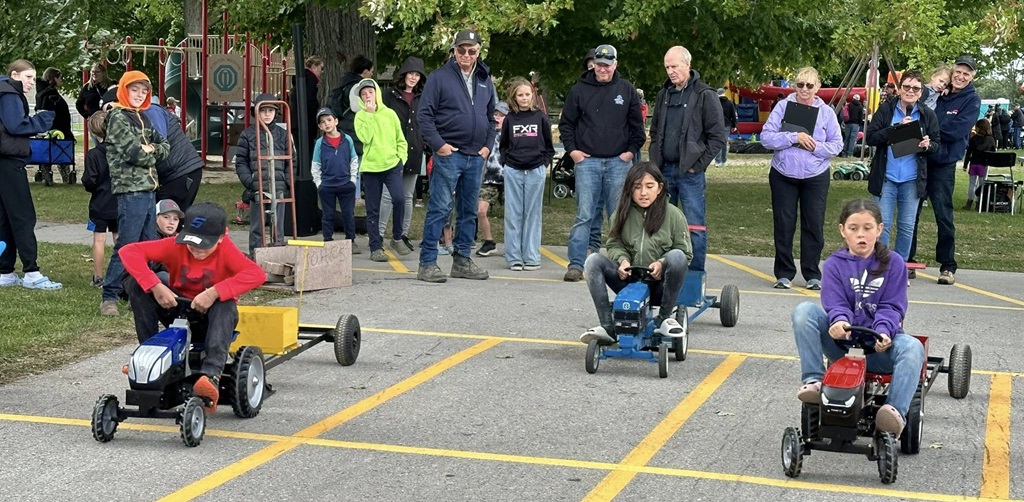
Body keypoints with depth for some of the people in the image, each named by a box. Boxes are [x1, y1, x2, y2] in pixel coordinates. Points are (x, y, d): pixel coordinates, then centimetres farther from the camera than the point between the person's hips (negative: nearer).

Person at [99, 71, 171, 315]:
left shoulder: (143, 118, 18)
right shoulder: (118, 117, -6)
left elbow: (165, 146, 14)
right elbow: (134, 153, -16)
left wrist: (150, 150, -5)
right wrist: (153, 155, 2)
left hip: (149, 189, 8)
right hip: (131, 191, -8)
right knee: (126, 246, -10)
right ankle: (109, 296, -6)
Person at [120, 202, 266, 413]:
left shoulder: (226, 250, -18)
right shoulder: (176, 246, -13)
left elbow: (257, 274, -35)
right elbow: (129, 251, -19)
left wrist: (214, 292, -41)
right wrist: (156, 286, -33)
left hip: (211, 315, -3)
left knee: (226, 305, -38)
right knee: (135, 284, -17)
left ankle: (212, 374, -52)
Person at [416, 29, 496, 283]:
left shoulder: (485, 80, 14)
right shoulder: (440, 77, -4)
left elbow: (491, 117, 22)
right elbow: (424, 114, -6)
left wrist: (488, 145, 9)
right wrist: (438, 144, -14)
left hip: (476, 157, 6)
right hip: (448, 154, -6)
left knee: (469, 211, 11)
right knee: (439, 208, -8)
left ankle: (462, 260, 19)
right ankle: (427, 263, -6)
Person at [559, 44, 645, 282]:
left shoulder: (627, 91, 7)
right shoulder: (579, 90, 5)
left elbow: (637, 125, 12)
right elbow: (566, 122, 11)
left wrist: (632, 150, 2)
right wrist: (572, 149, 1)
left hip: (619, 162, 1)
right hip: (587, 161, -1)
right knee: (584, 215, -5)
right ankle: (576, 264, -5)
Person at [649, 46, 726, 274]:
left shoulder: (705, 95, -6)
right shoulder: (664, 94, 14)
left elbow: (718, 137, -8)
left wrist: (699, 164, -11)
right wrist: (654, 162, 11)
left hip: (689, 172, -6)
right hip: (664, 170, 6)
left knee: (695, 226, -4)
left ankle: (696, 274, 1)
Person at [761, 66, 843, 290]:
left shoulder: (826, 112, 3)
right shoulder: (783, 107, -1)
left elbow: (837, 145, 2)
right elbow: (766, 137, -8)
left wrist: (815, 147, -15)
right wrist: (794, 138, -19)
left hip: (815, 177, 1)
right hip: (783, 176, 0)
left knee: (814, 226, 2)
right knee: (783, 225, 2)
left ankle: (812, 274, 11)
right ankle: (784, 274, 11)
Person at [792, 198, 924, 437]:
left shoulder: (893, 263, 6)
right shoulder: (834, 264, 7)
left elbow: (891, 307, -2)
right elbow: (835, 304, -6)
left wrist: (883, 332, -23)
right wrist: (839, 321, -31)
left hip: (879, 346, -1)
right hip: (842, 341, 1)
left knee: (912, 347, -34)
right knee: (805, 310, -24)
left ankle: (895, 411, -46)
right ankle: (814, 380, -26)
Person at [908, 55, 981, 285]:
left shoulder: (972, 100, -2)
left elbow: (955, 130, -14)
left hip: (943, 164, -3)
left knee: (944, 215, -2)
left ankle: (948, 267, 8)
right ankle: (906, 260, 18)